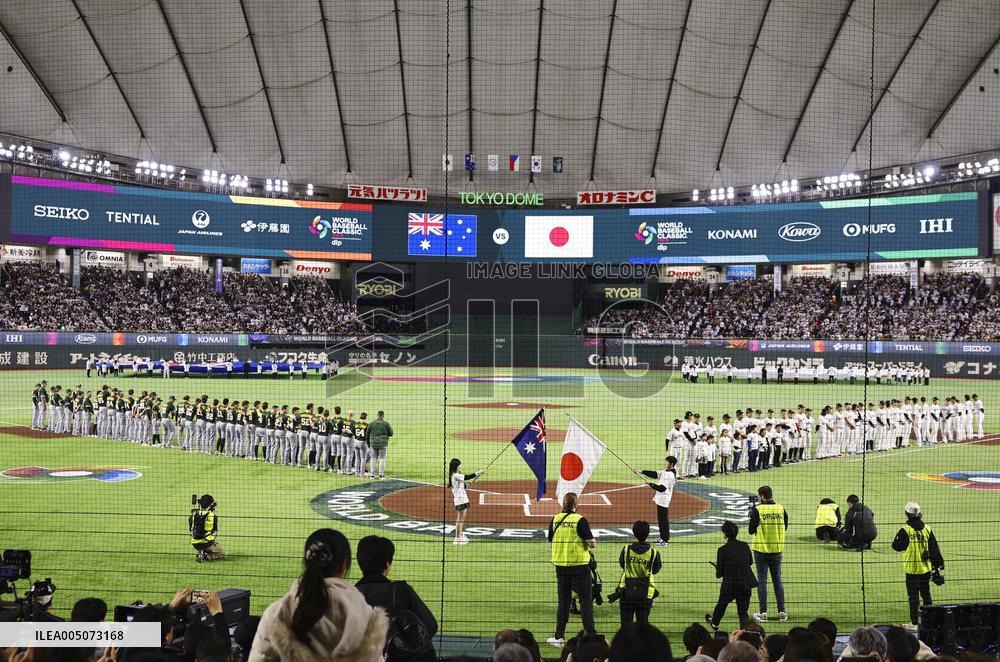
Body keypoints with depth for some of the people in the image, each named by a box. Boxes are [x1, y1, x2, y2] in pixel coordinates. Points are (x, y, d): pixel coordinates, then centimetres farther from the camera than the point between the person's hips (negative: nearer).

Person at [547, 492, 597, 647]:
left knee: (563, 601, 14)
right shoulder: (580, 520, -13)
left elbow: (551, 542, 10)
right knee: (586, 601, 4)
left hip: (560, 565, 4)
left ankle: (559, 636, 17)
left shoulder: (555, 520, 1)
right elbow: (592, 544, -14)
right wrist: (593, 542, 8)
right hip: (579, 565, -4)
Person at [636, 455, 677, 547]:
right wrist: (642, 472, -1)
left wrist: (650, 484, -20)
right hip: (660, 499, 10)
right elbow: (654, 474, 7)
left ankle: (665, 540, 3)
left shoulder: (670, 475, -19)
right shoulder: (665, 472, 11)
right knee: (660, 519, 18)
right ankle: (662, 537, 30)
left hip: (664, 500, -10)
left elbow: (662, 488, -25)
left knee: (664, 520, -3)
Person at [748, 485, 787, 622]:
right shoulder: (781, 509, -2)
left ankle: (763, 613, 4)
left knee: (762, 581, 4)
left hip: (761, 550, -3)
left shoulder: (758, 510, -12)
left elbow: (751, 530, -7)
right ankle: (782, 612, 14)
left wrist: (752, 517, 9)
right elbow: (784, 527, 10)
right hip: (777, 550, 3)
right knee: (778, 580, 13)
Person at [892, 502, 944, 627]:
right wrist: (938, 565, 13)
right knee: (926, 593, 19)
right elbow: (934, 549, 4)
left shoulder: (905, 530, -15)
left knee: (913, 595, 2)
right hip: (926, 568, 4)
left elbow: (896, 546, -9)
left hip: (912, 569, -4)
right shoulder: (927, 529, -1)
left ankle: (914, 620, 3)